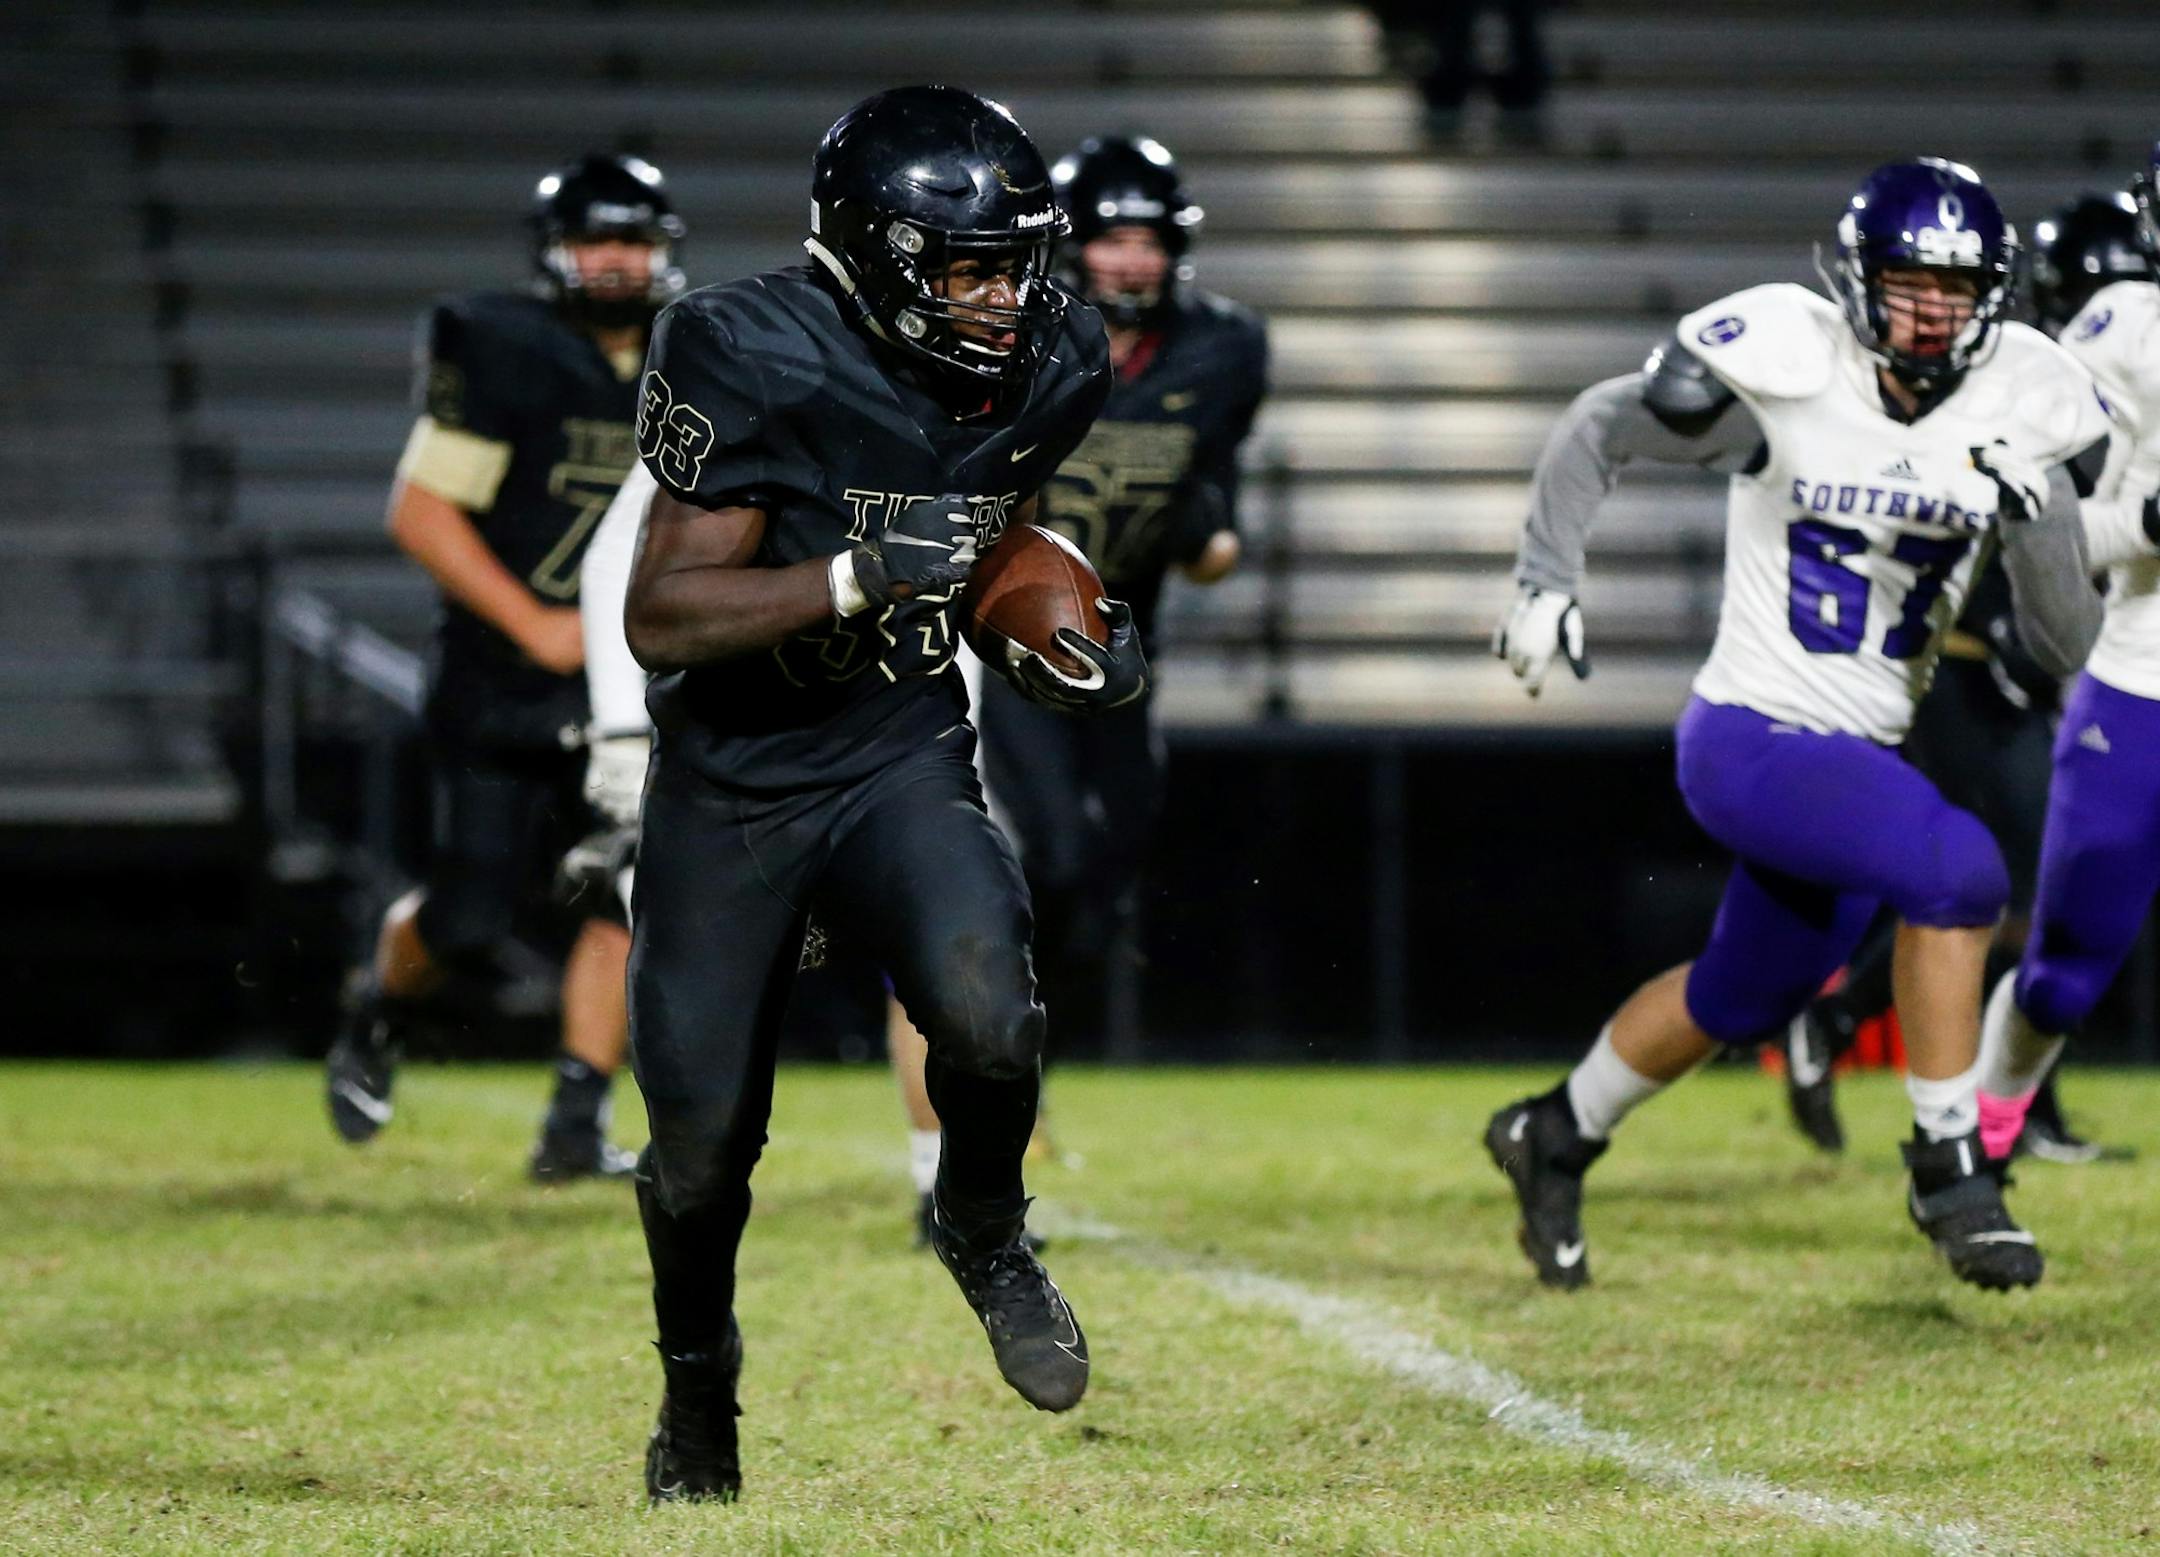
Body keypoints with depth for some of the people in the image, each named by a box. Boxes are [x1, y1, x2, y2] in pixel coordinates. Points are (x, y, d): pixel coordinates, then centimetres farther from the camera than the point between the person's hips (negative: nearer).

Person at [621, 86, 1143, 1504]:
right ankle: (697, 1374, 37)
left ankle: (984, 1229, 4)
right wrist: (860, 576, -35)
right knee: (701, 1146, 6)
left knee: (988, 1012, -27)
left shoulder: (1044, 366, -7)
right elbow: (662, 616, -23)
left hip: (905, 759, 2)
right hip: (730, 784, -2)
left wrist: (1068, 651, -3)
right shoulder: (757, 363, -23)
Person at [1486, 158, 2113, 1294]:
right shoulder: (1784, 369, -16)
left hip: (1861, 753, 6)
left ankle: (1555, 1137, 49)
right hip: (1750, 740, -6)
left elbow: (2062, 650, -5)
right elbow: (1598, 430, 0)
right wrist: (1546, 582, -7)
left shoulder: (2022, 410, -5)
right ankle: (1947, 1167, -15)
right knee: (1955, 867, -29)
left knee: (1737, 1004, 23)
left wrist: (2039, 523, -21)